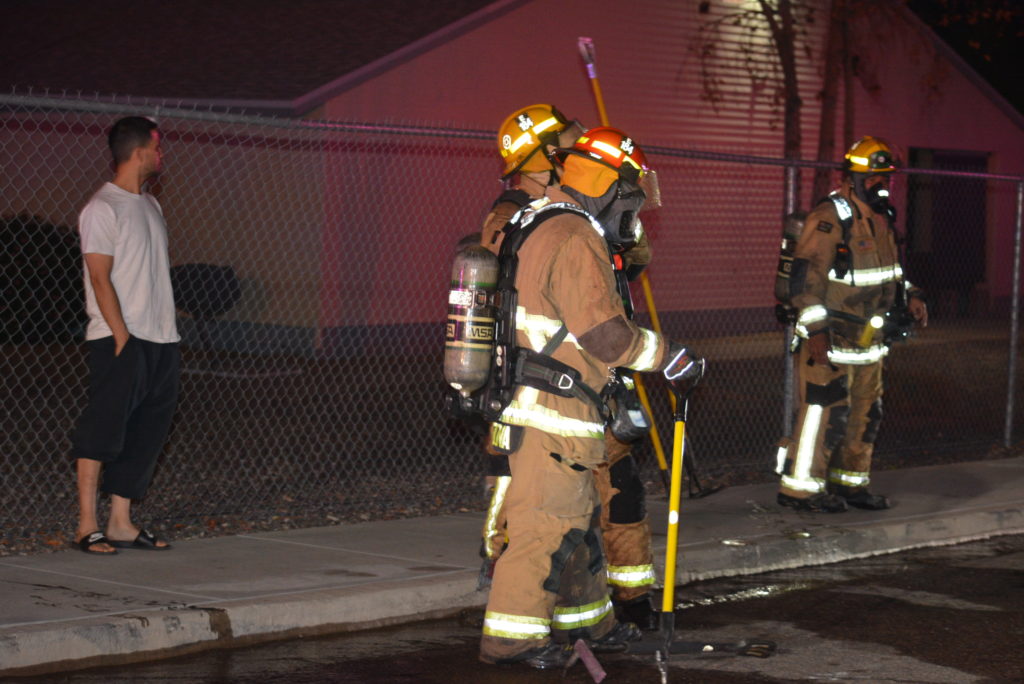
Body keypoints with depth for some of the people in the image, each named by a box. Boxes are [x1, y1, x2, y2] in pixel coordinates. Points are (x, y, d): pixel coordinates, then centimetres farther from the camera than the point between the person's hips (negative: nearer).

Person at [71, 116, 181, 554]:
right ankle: (87, 525, -6)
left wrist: (166, 329, 14)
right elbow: (100, 279, -13)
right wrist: (123, 336, -18)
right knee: (103, 430, -9)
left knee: (145, 435, 6)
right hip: (118, 339, -8)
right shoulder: (102, 209, -8)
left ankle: (121, 523, 10)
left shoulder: (150, 205, 18)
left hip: (160, 338, 9)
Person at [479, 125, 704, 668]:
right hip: (551, 409, -11)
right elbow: (603, 332, -21)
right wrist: (669, 356, -11)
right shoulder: (576, 239, -16)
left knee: (576, 519, 19)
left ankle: (587, 621, 29)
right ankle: (512, 636, -4)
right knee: (544, 522, -7)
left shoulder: (542, 228, 18)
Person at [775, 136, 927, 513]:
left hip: (868, 338, 9)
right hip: (831, 339, -9)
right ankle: (799, 486, -1)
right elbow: (807, 275, -21)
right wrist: (815, 329, -24)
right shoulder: (830, 217, -17)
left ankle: (850, 482, 26)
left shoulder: (881, 218, 13)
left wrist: (909, 295, 9)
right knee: (826, 410, -9)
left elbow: (890, 270, 27)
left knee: (865, 412, 14)